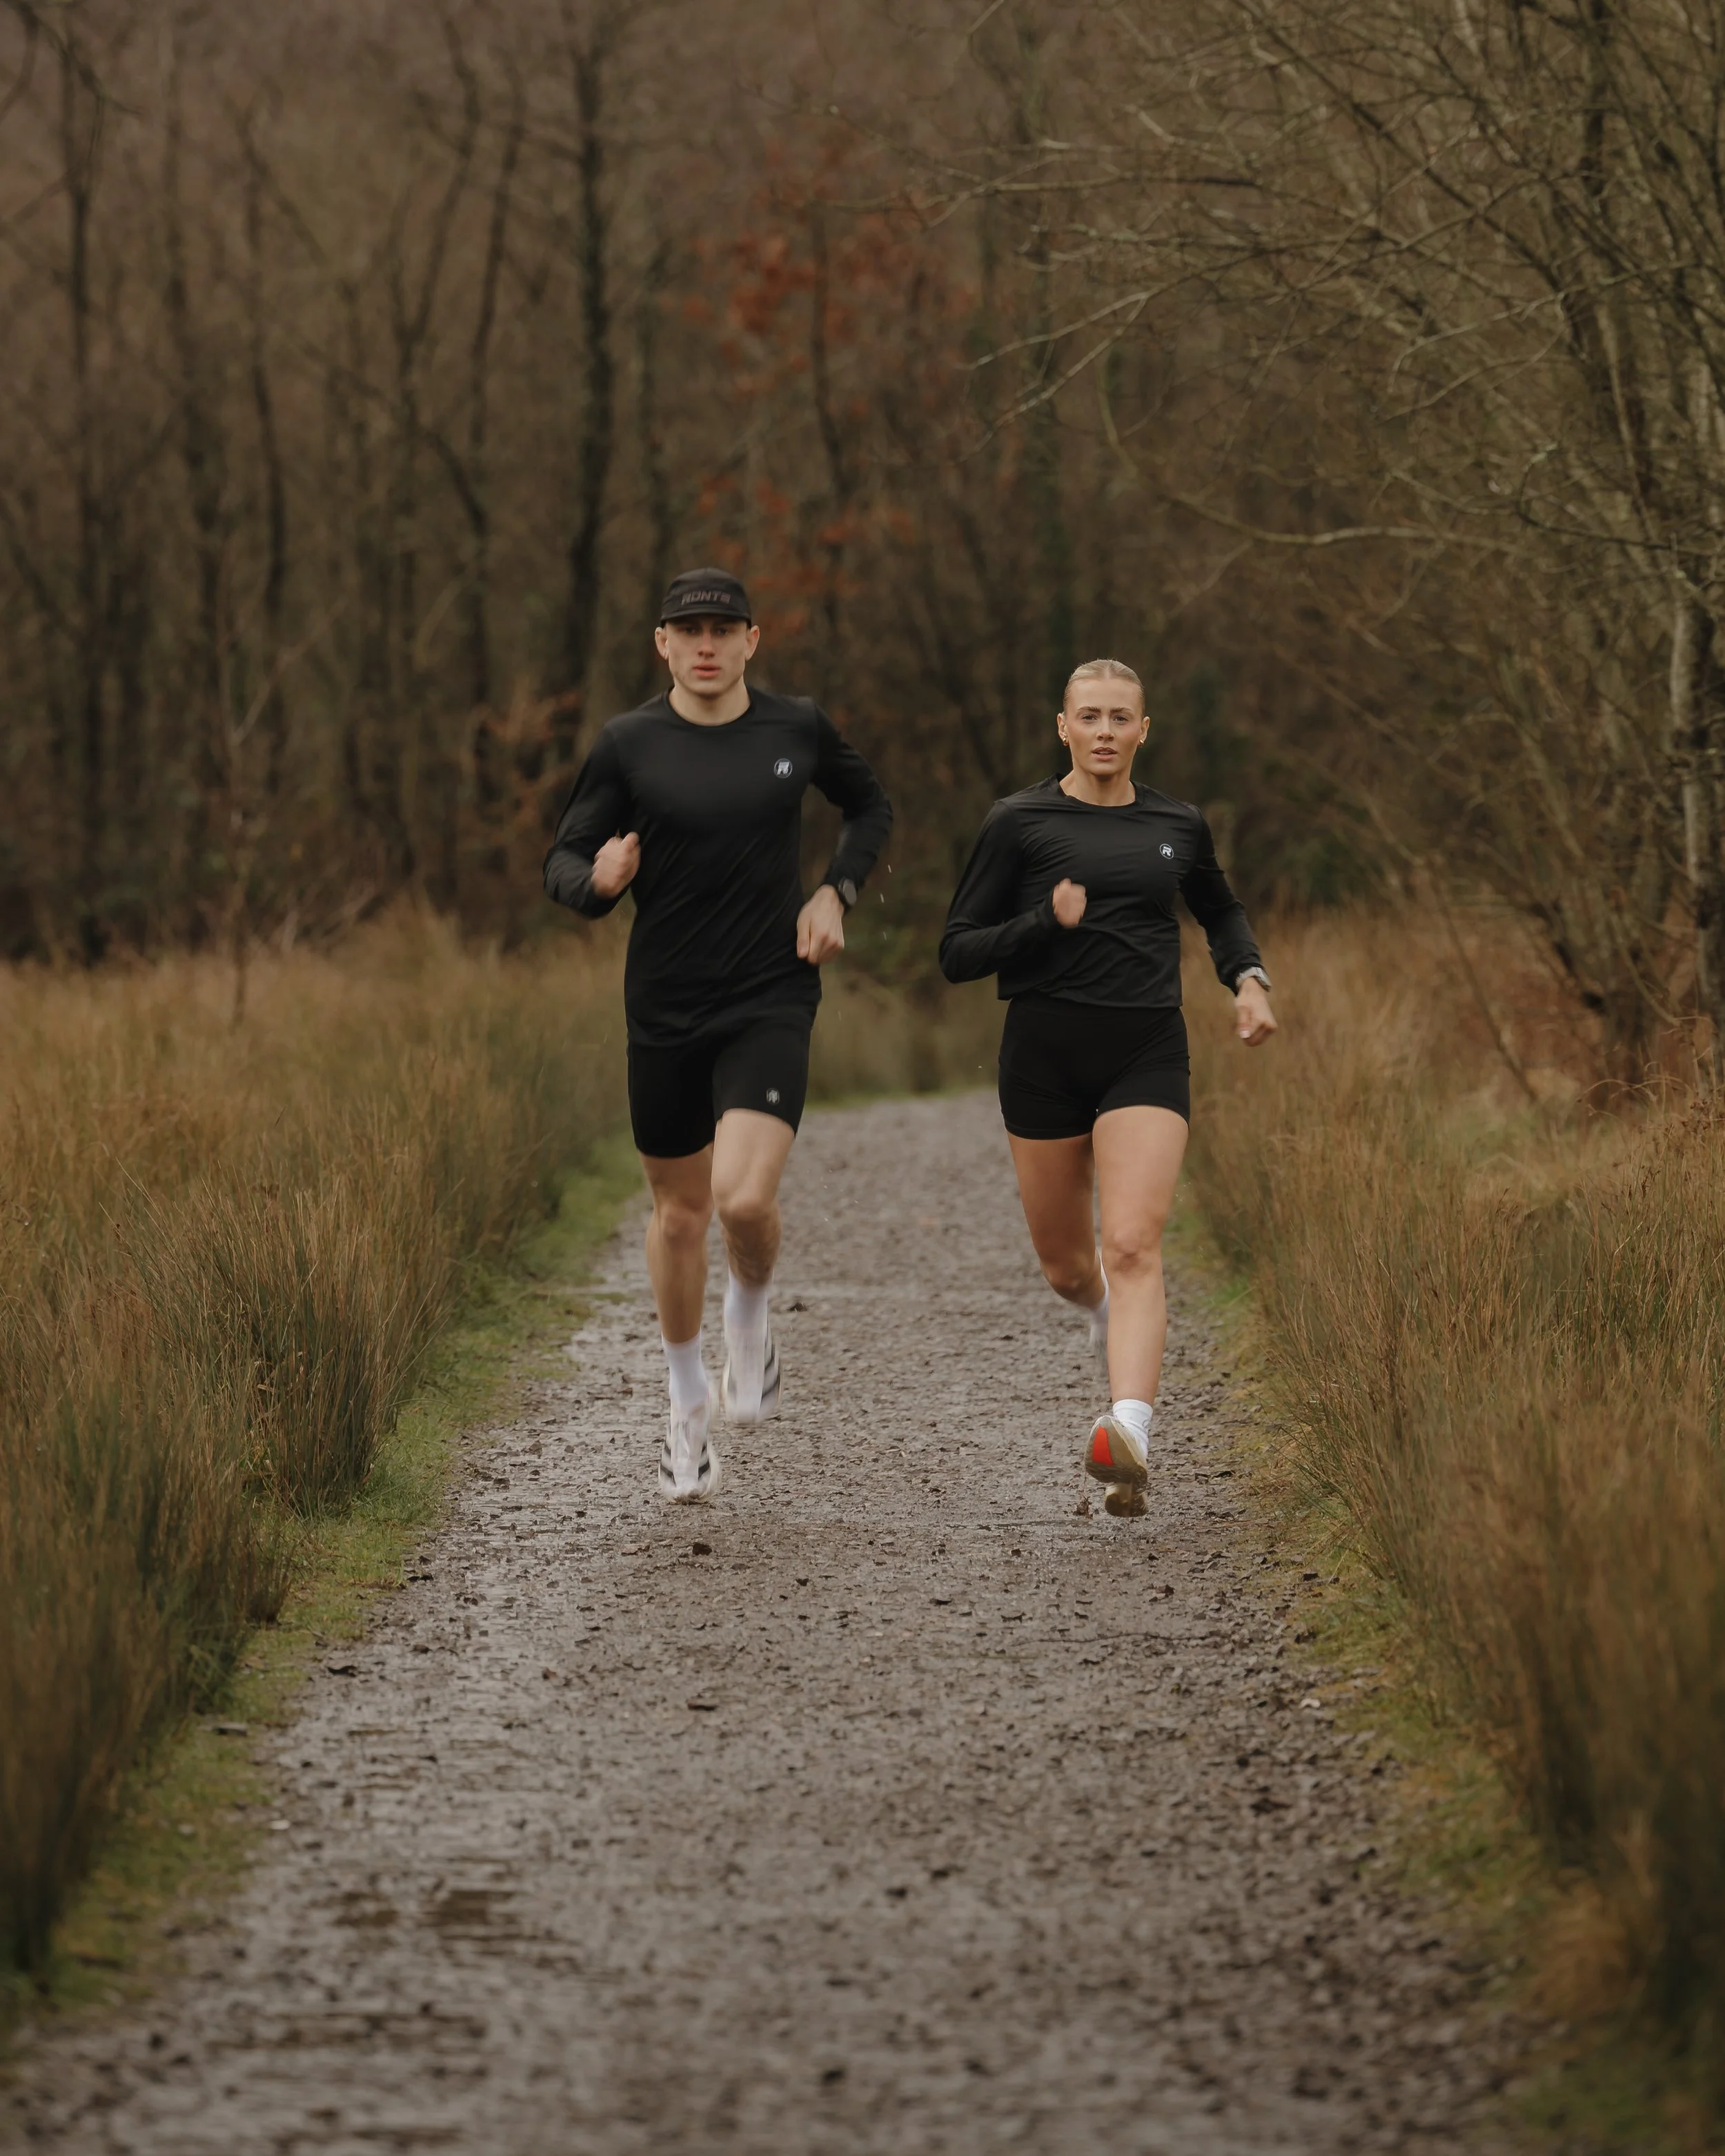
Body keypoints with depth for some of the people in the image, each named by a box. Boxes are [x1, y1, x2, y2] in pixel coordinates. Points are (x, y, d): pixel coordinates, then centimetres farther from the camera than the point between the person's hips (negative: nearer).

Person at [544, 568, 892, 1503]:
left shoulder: (797, 728, -1)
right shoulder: (628, 746, -5)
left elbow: (870, 807, 18)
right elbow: (563, 865, 0)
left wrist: (835, 894, 1)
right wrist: (599, 879, -24)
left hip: (771, 1004, -1)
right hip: (664, 1008, 1)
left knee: (745, 1200, -21)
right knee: (679, 1212, 12)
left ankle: (751, 1318, 13)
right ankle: (688, 1406, 32)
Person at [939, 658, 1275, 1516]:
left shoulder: (1177, 827, 9)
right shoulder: (1018, 823, 0)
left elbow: (1221, 911, 30)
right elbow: (958, 953, -2)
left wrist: (1248, 979, 11)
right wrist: (1046, 924, -17)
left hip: (1147, 1057, 0)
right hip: (1045, 1052, 0)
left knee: (1132, 1247, -19)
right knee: (1064, 1265, 12)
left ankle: (1130, 1437, -33)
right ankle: (1109, 1313, 50)